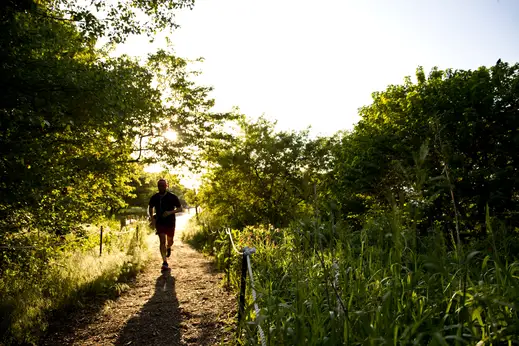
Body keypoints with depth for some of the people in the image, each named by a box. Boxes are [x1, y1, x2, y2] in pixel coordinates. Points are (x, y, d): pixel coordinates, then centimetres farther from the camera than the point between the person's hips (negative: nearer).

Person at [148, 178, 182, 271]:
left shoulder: (172, 197, -10)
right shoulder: (154, 197, -3)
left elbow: (180, 209, -8)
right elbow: (150, 207, 15)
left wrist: (170, 212, -25)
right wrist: (151, 217, -1)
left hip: (170, 223, 0)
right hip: (159, 223, 0)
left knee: (170, 241, 14)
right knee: (162, 241, -11)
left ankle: (168, 248, 51)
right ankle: (165, 262, -10)